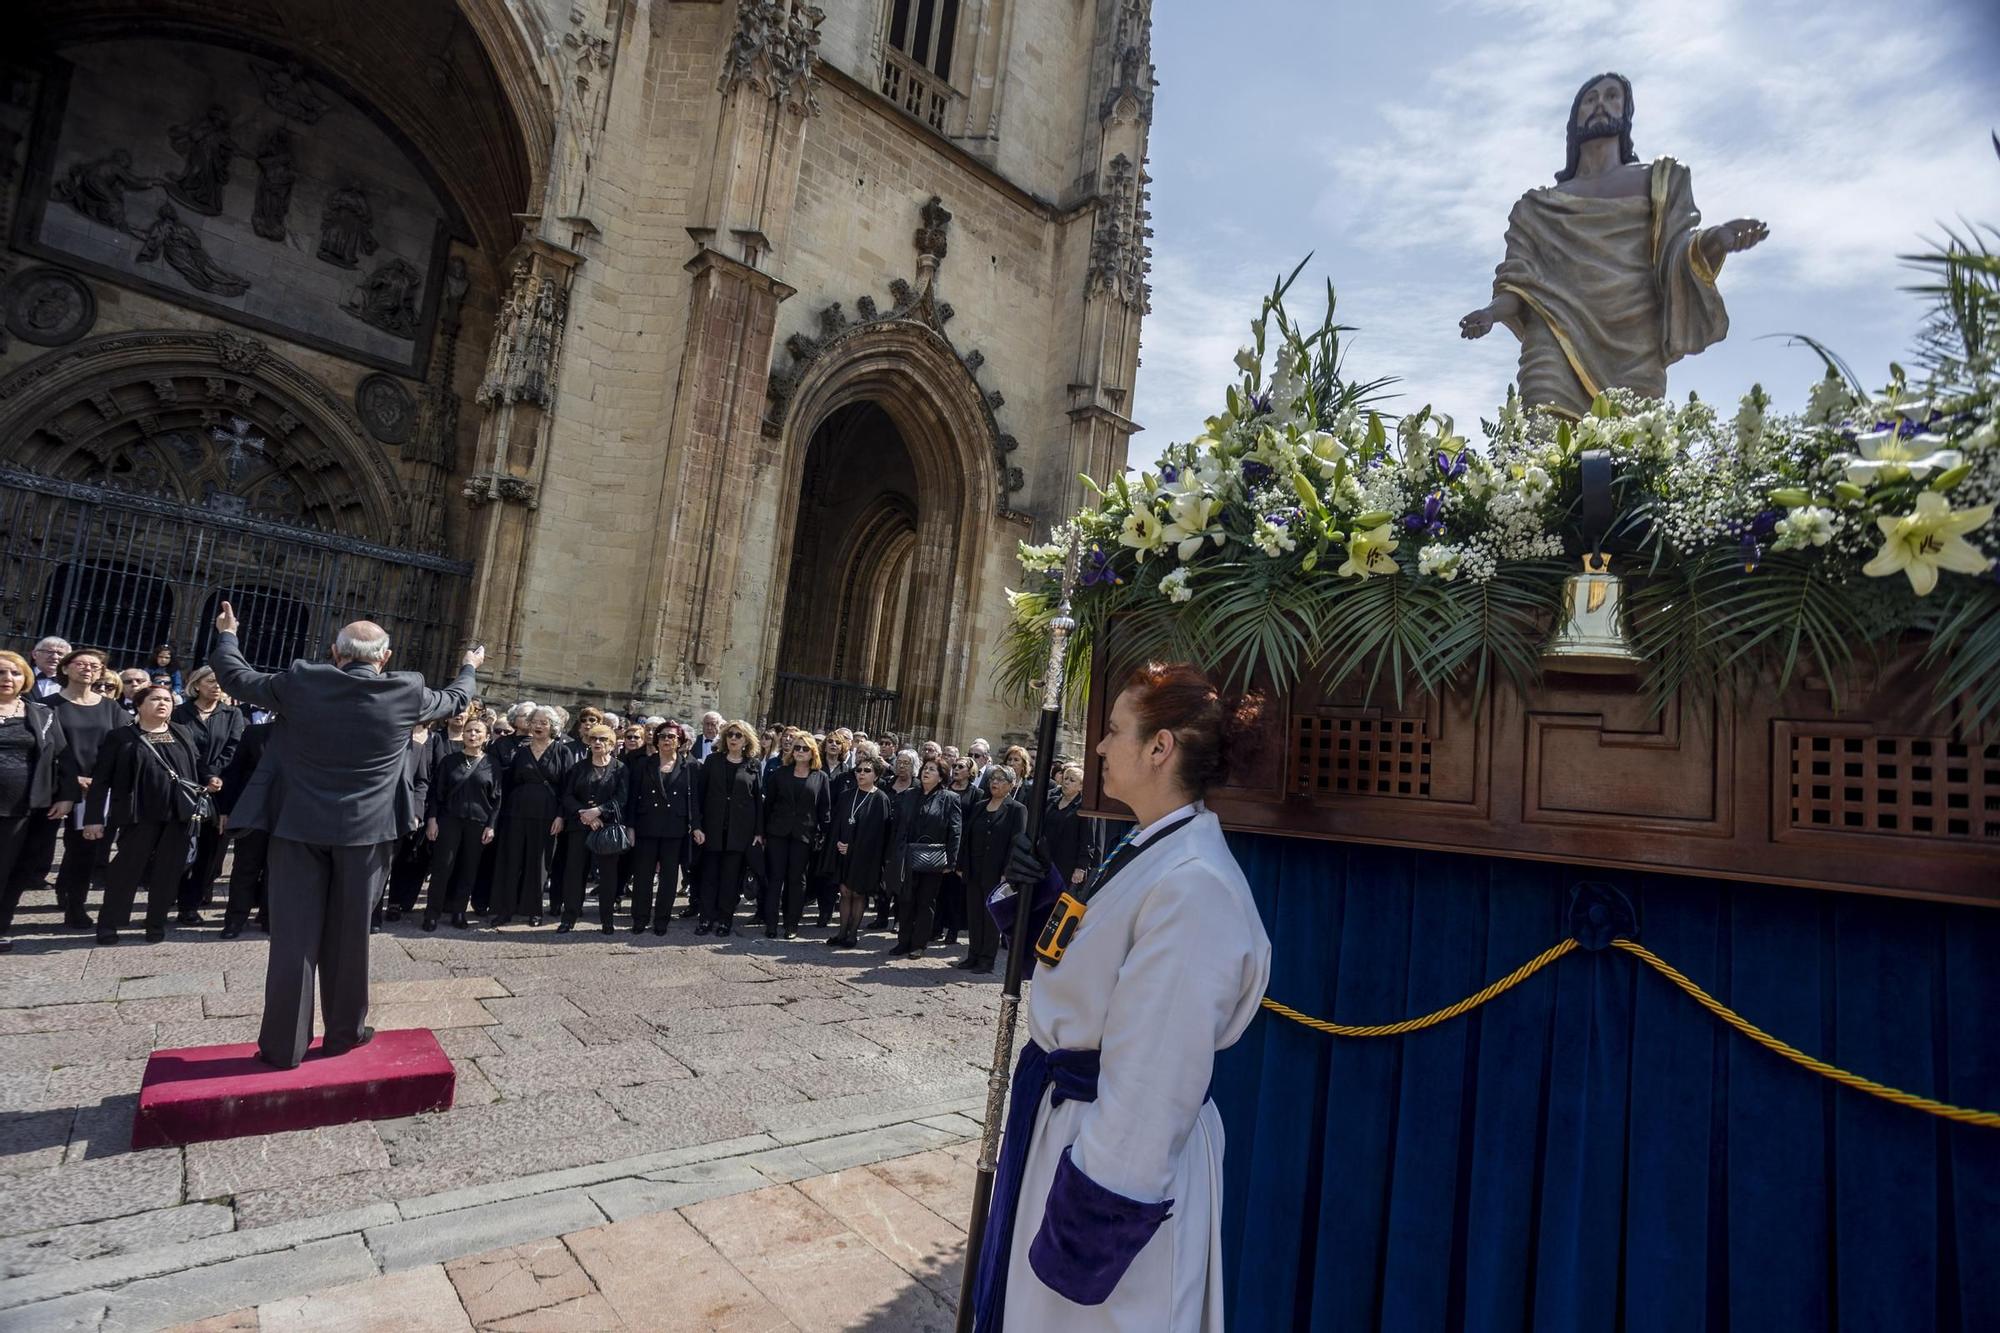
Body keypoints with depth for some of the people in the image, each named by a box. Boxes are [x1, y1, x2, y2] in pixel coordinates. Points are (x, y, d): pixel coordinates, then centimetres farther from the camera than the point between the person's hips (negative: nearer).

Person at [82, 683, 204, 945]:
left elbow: (198, 766, 17)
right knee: (127, 869, 2)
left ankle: (156, 924, 18)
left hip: (179, 813, 3)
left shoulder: (184, 734, 10)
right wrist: (94, 817, -6)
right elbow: (101, 779, -2)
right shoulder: (121, 737, 0)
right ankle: (108, 924, 16)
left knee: (168, 872, 7)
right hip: (140, 814, -3)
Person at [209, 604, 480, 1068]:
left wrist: (226, 634, 29)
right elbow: (454, 699, 13)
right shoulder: (407, 691, -7)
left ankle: (284, 1044, 14)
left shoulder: (302, 681, -6)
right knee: (349, 934, 11)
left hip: (299, 825, 1)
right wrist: (470, 668, 33)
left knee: (294, 934, 7)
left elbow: (237, 678, 11)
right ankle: (344, 1032, 23)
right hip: (364, 830, 0)